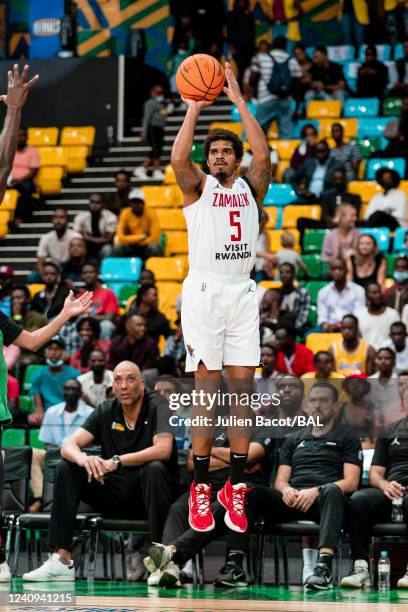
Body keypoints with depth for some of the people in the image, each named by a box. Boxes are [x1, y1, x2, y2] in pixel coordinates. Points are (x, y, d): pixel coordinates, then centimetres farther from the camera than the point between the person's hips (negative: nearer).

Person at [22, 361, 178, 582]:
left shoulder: (157, 406, -9)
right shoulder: (106, 411, 4)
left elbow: (163, 449, -26)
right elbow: (68, 445, -6)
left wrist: (117, 461, -35)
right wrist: (83, 459, -31)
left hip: (149, 495, -4)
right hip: (116, 496, 5)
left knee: (154, 469, -35)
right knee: (66, 468, -12)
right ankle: (62, 560, -20)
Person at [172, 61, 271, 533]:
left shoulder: (250, 187, 11)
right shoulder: (197, 186, 6)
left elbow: (263, 155, -7)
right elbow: (178, 160, -15)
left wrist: (239, 100, -7)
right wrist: (194, 109, -11)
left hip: (242, 292, 2)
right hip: (204, 291, -2)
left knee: (242, 387, -1)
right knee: (207, 389, -4)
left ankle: (236, 486, 2)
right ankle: (200, 488, 0)